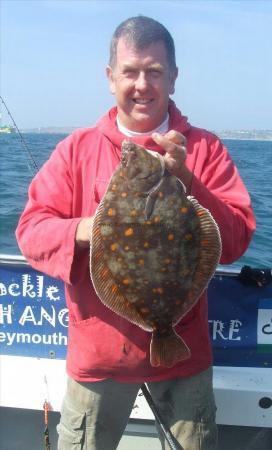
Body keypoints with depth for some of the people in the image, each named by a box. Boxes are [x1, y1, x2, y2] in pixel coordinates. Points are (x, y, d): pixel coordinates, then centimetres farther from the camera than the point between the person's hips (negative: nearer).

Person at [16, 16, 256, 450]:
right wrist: (85, 230, -25)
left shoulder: (204, 148, -2)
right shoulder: (77, 148, 0)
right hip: (98, 349, 0)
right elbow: (31, 231, -5)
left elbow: (235, 241, -7)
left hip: (182, 349, 1)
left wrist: (186, 180, -21)